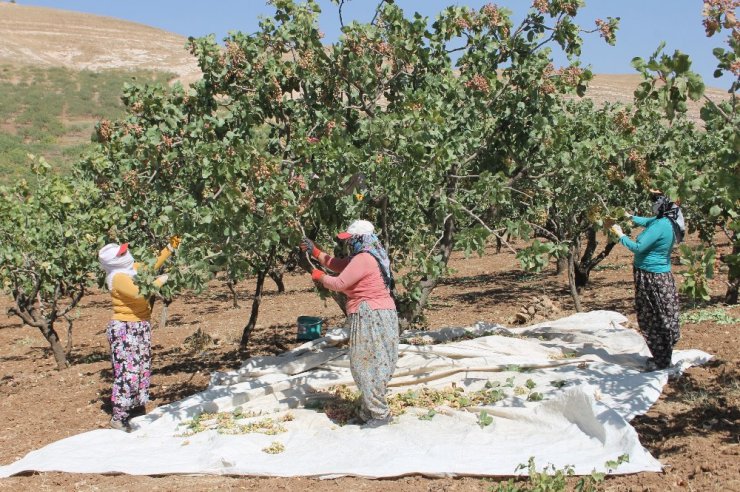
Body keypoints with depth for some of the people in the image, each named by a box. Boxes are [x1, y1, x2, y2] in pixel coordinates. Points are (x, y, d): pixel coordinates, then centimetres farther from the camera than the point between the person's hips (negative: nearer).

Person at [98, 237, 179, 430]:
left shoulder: (133, 268, 7)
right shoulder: (118, 278, -19)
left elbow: (153, 264, 21)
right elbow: (140, 293, -30)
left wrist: (170, 248, 13)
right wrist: (160, 281, -18)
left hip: (141, 327, 9)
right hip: (125, 329, -9)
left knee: (143, 369, 13)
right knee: (128, 372, -9)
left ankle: (137, 409, 23)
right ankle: (118, 418, -1)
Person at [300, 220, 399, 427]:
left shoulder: (363, 259, -16)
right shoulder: (366, 256, 18)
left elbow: (339, 283, -15)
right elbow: (339, 264, 24)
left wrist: (319, 276, 4)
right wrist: (315, 252, 22)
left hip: (371, 317, -11)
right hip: (377, 315, 11)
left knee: (368, 365, -5)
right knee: (370, 364, 14)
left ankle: (380, 413, 1)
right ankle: (369, 411, 21)